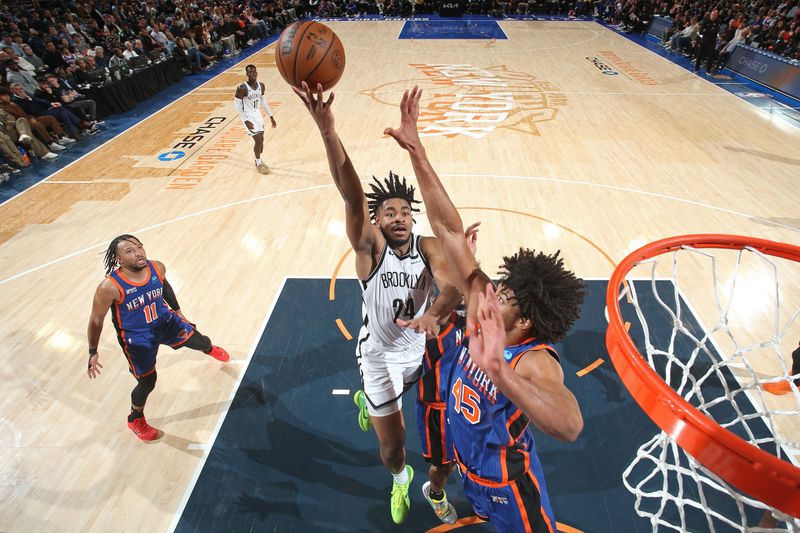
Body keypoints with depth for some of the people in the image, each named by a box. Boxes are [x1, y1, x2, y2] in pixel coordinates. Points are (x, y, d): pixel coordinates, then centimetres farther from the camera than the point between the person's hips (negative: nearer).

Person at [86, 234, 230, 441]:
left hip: (164, 320, 4)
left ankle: (209, 349, 57)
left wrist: (177, 310, 15)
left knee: (198, 341, 15)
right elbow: (96, 320, -15)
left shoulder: (157, 268, -19)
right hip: (135, 337, -4)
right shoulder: (109, 287, -31)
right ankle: (135, 420, 35)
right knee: (148, 382, 2)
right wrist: (93, 352, -10)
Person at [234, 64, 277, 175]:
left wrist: (271, 116, 9)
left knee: (261, 139, 12)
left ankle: (259, 160, 32)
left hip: (257, 114, 6)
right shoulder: (242, 88, -21)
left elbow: (264, 102, 11)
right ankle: (258, 163, 9)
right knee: (258, 140, -9)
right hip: (248, 116, -6)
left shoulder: (261, 86, -2)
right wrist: (245, 121, -24)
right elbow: (237, 104, -16)